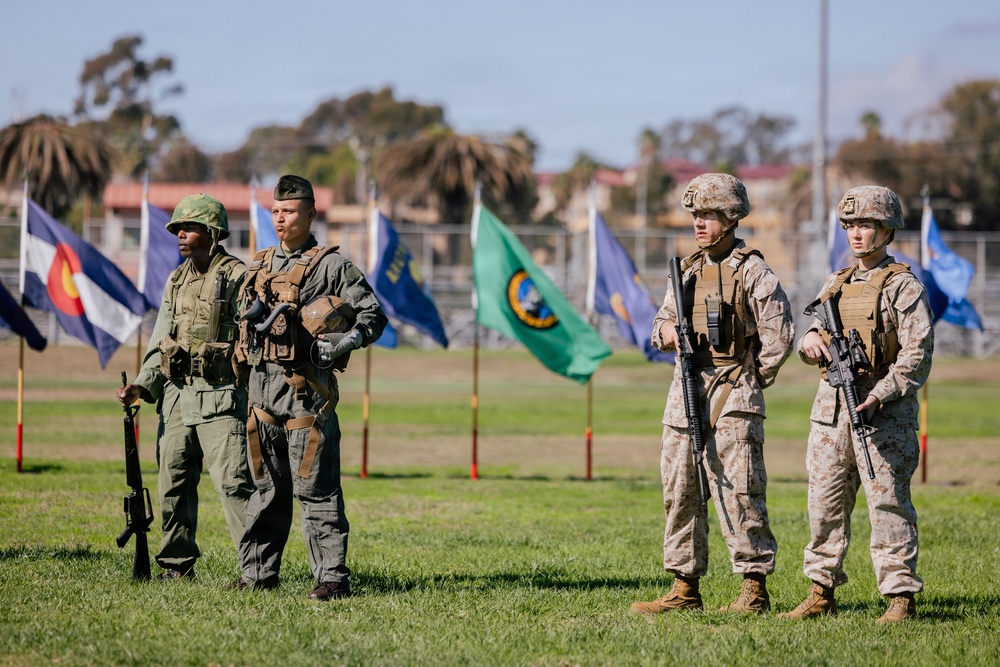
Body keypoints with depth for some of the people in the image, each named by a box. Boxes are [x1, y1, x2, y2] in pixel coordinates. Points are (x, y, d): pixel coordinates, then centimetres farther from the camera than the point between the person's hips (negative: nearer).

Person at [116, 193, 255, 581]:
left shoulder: (238, 277, -6)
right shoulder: (176, 281, 16)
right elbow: (160, 343, 19)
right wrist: (142, 386, 4)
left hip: (221, 399, -7)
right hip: (176, 397, 7)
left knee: (233, 483, -13)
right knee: (173, 486, 10)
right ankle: (176, 566, 20)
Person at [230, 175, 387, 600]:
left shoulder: (331, 266, -2)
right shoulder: (259, 266, 17)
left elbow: (373, 314, -5)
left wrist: (348, 340, -20)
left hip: (306, 390, -6)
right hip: (262, 386, 6)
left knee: (315, 490, -7)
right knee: (267, 489, 12)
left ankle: (333, 577, -4)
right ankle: (258, 573, 18)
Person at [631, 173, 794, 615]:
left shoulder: (751, 272, -6)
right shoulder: (688, 270, 14)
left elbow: (779, 334, -8)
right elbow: (663, 322, 22)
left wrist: (751, 380, -4)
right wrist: (666, 331, -1)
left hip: (732, 397, -7)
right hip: (685, 393, 7)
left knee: (737, 490, -9)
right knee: (679, 490, 8)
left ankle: (755, 589, -4)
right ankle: (685, 589, 15)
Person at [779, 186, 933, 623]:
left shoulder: (903, 286, -3)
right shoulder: (836, 284, 17)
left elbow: (917, 355, -9)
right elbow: (812, 330, 23)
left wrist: (879, 396, -20)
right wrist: (810, 342, -2)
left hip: (884, 410, -6)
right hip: (831, 406, 7)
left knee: (887, 502, -9)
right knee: (825, 500, 8)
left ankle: (901, 597, -6)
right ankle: (822, 593, 16)